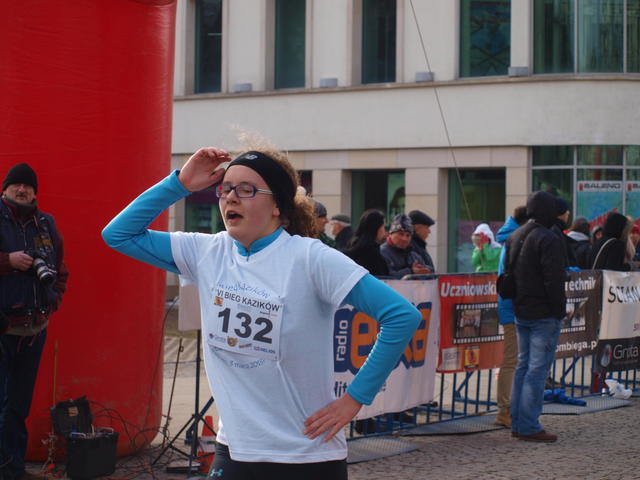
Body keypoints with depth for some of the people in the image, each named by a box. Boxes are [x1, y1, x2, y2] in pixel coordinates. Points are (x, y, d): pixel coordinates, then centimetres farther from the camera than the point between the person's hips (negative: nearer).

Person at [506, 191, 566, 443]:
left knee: (523, 365, 15)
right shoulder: (548, 239, -16)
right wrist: (560, 310, -11)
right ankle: (529, 426, -6)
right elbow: (554, 280, -20)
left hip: (520, 313, 9)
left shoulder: (514, 237, 12)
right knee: (538, 369, -6)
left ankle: (517, 422, 18)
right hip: (544, 316, -8)